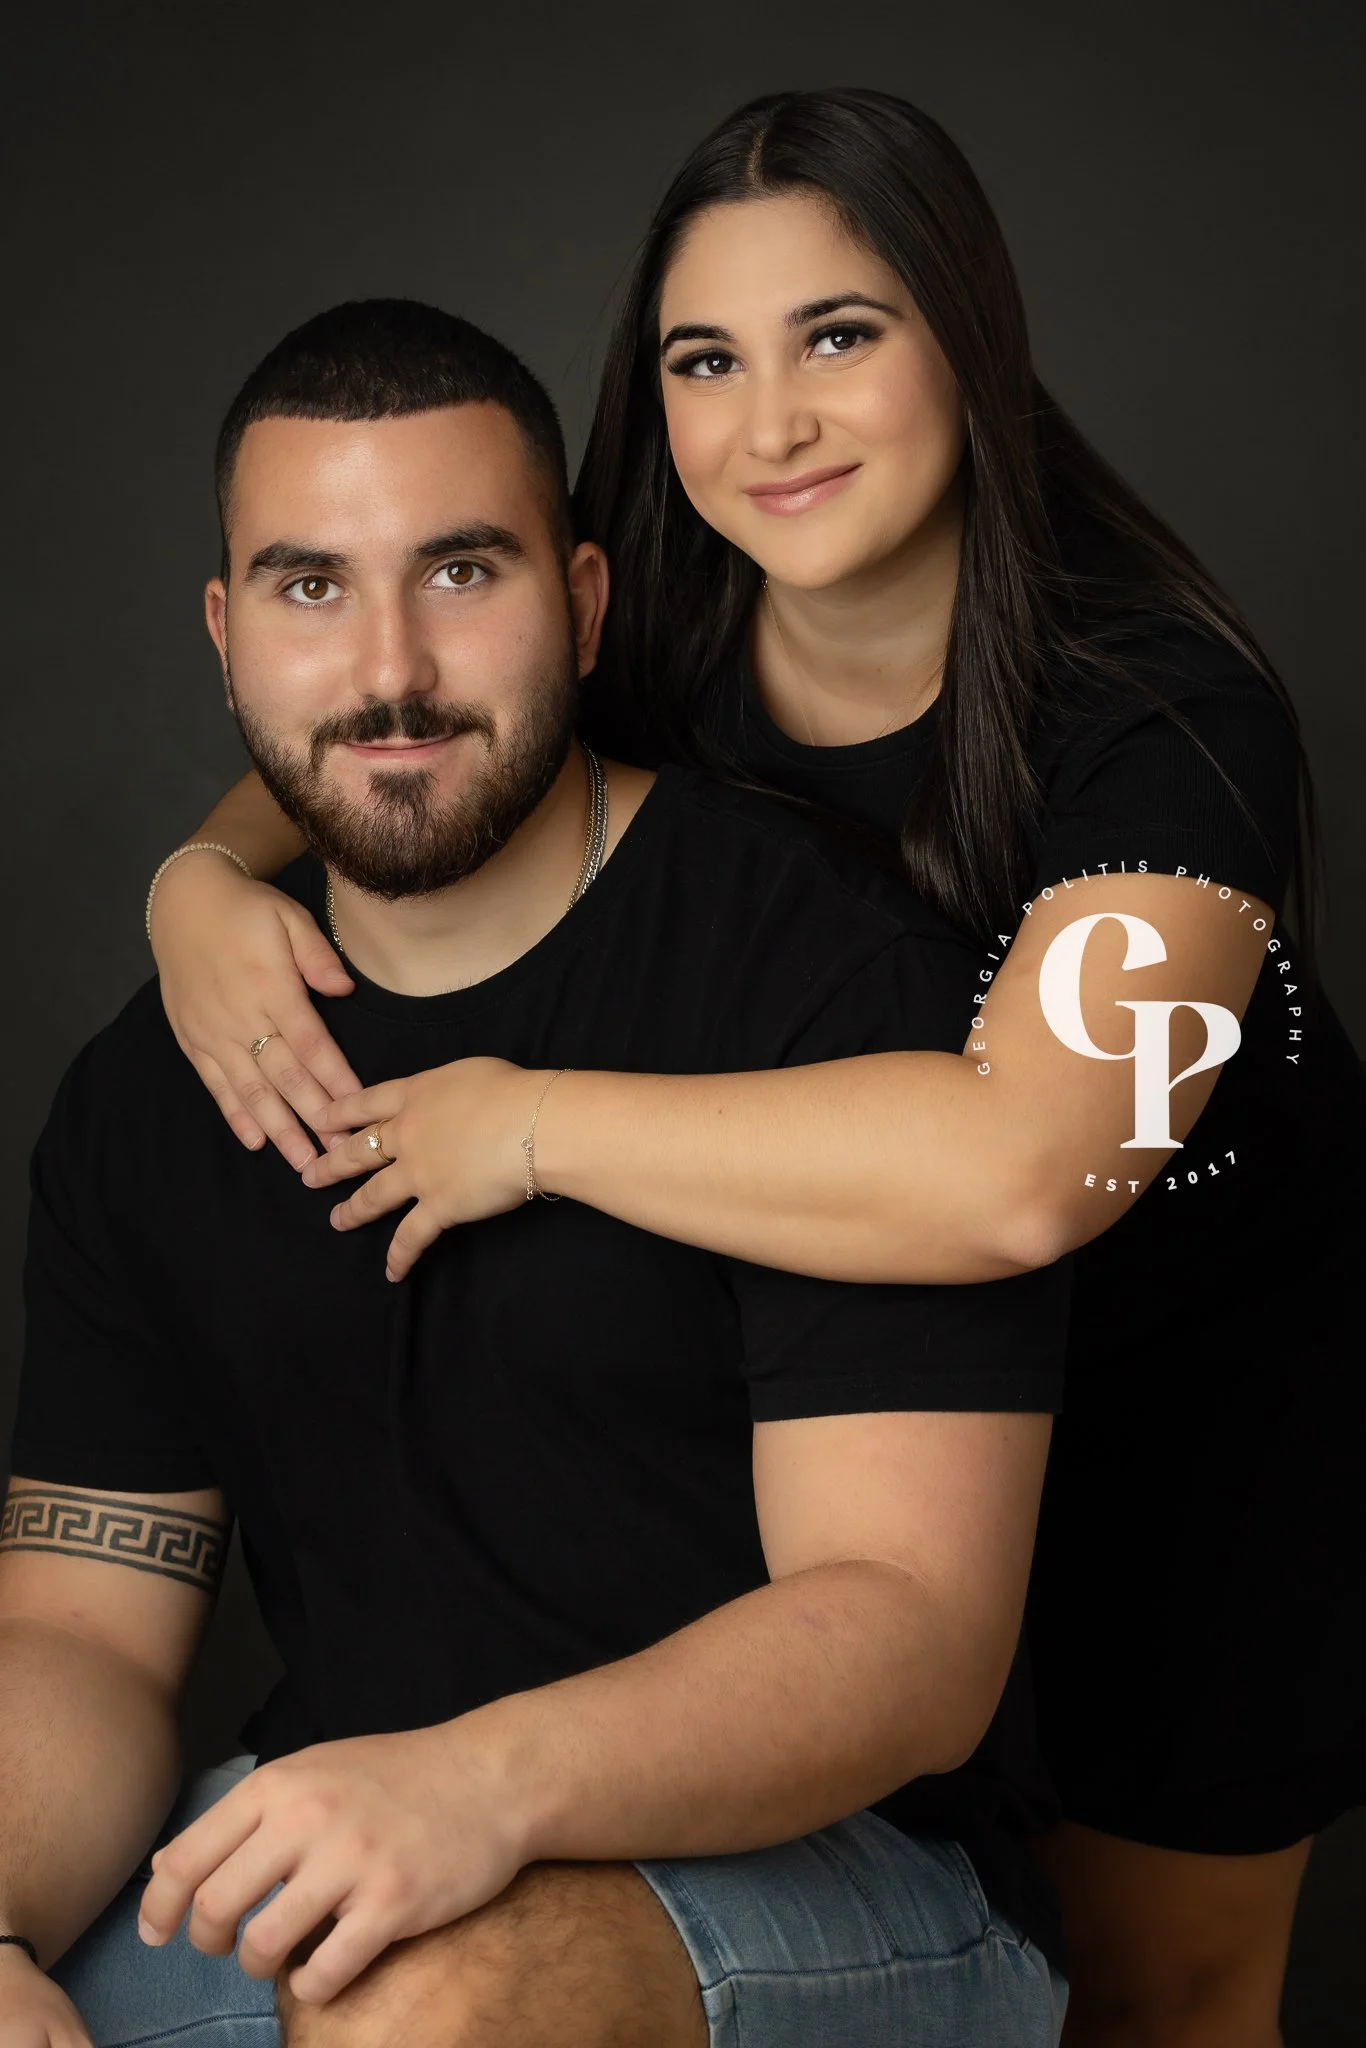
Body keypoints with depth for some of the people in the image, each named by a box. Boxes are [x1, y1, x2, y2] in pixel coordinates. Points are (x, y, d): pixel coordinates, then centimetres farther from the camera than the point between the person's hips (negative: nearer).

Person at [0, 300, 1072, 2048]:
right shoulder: (151, 1095, 6)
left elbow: (915, 1630, -17)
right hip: (337, 1862, 5)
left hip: (836, 1874, -5)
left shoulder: (840, 974, -12)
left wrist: (492, 1778, -34)